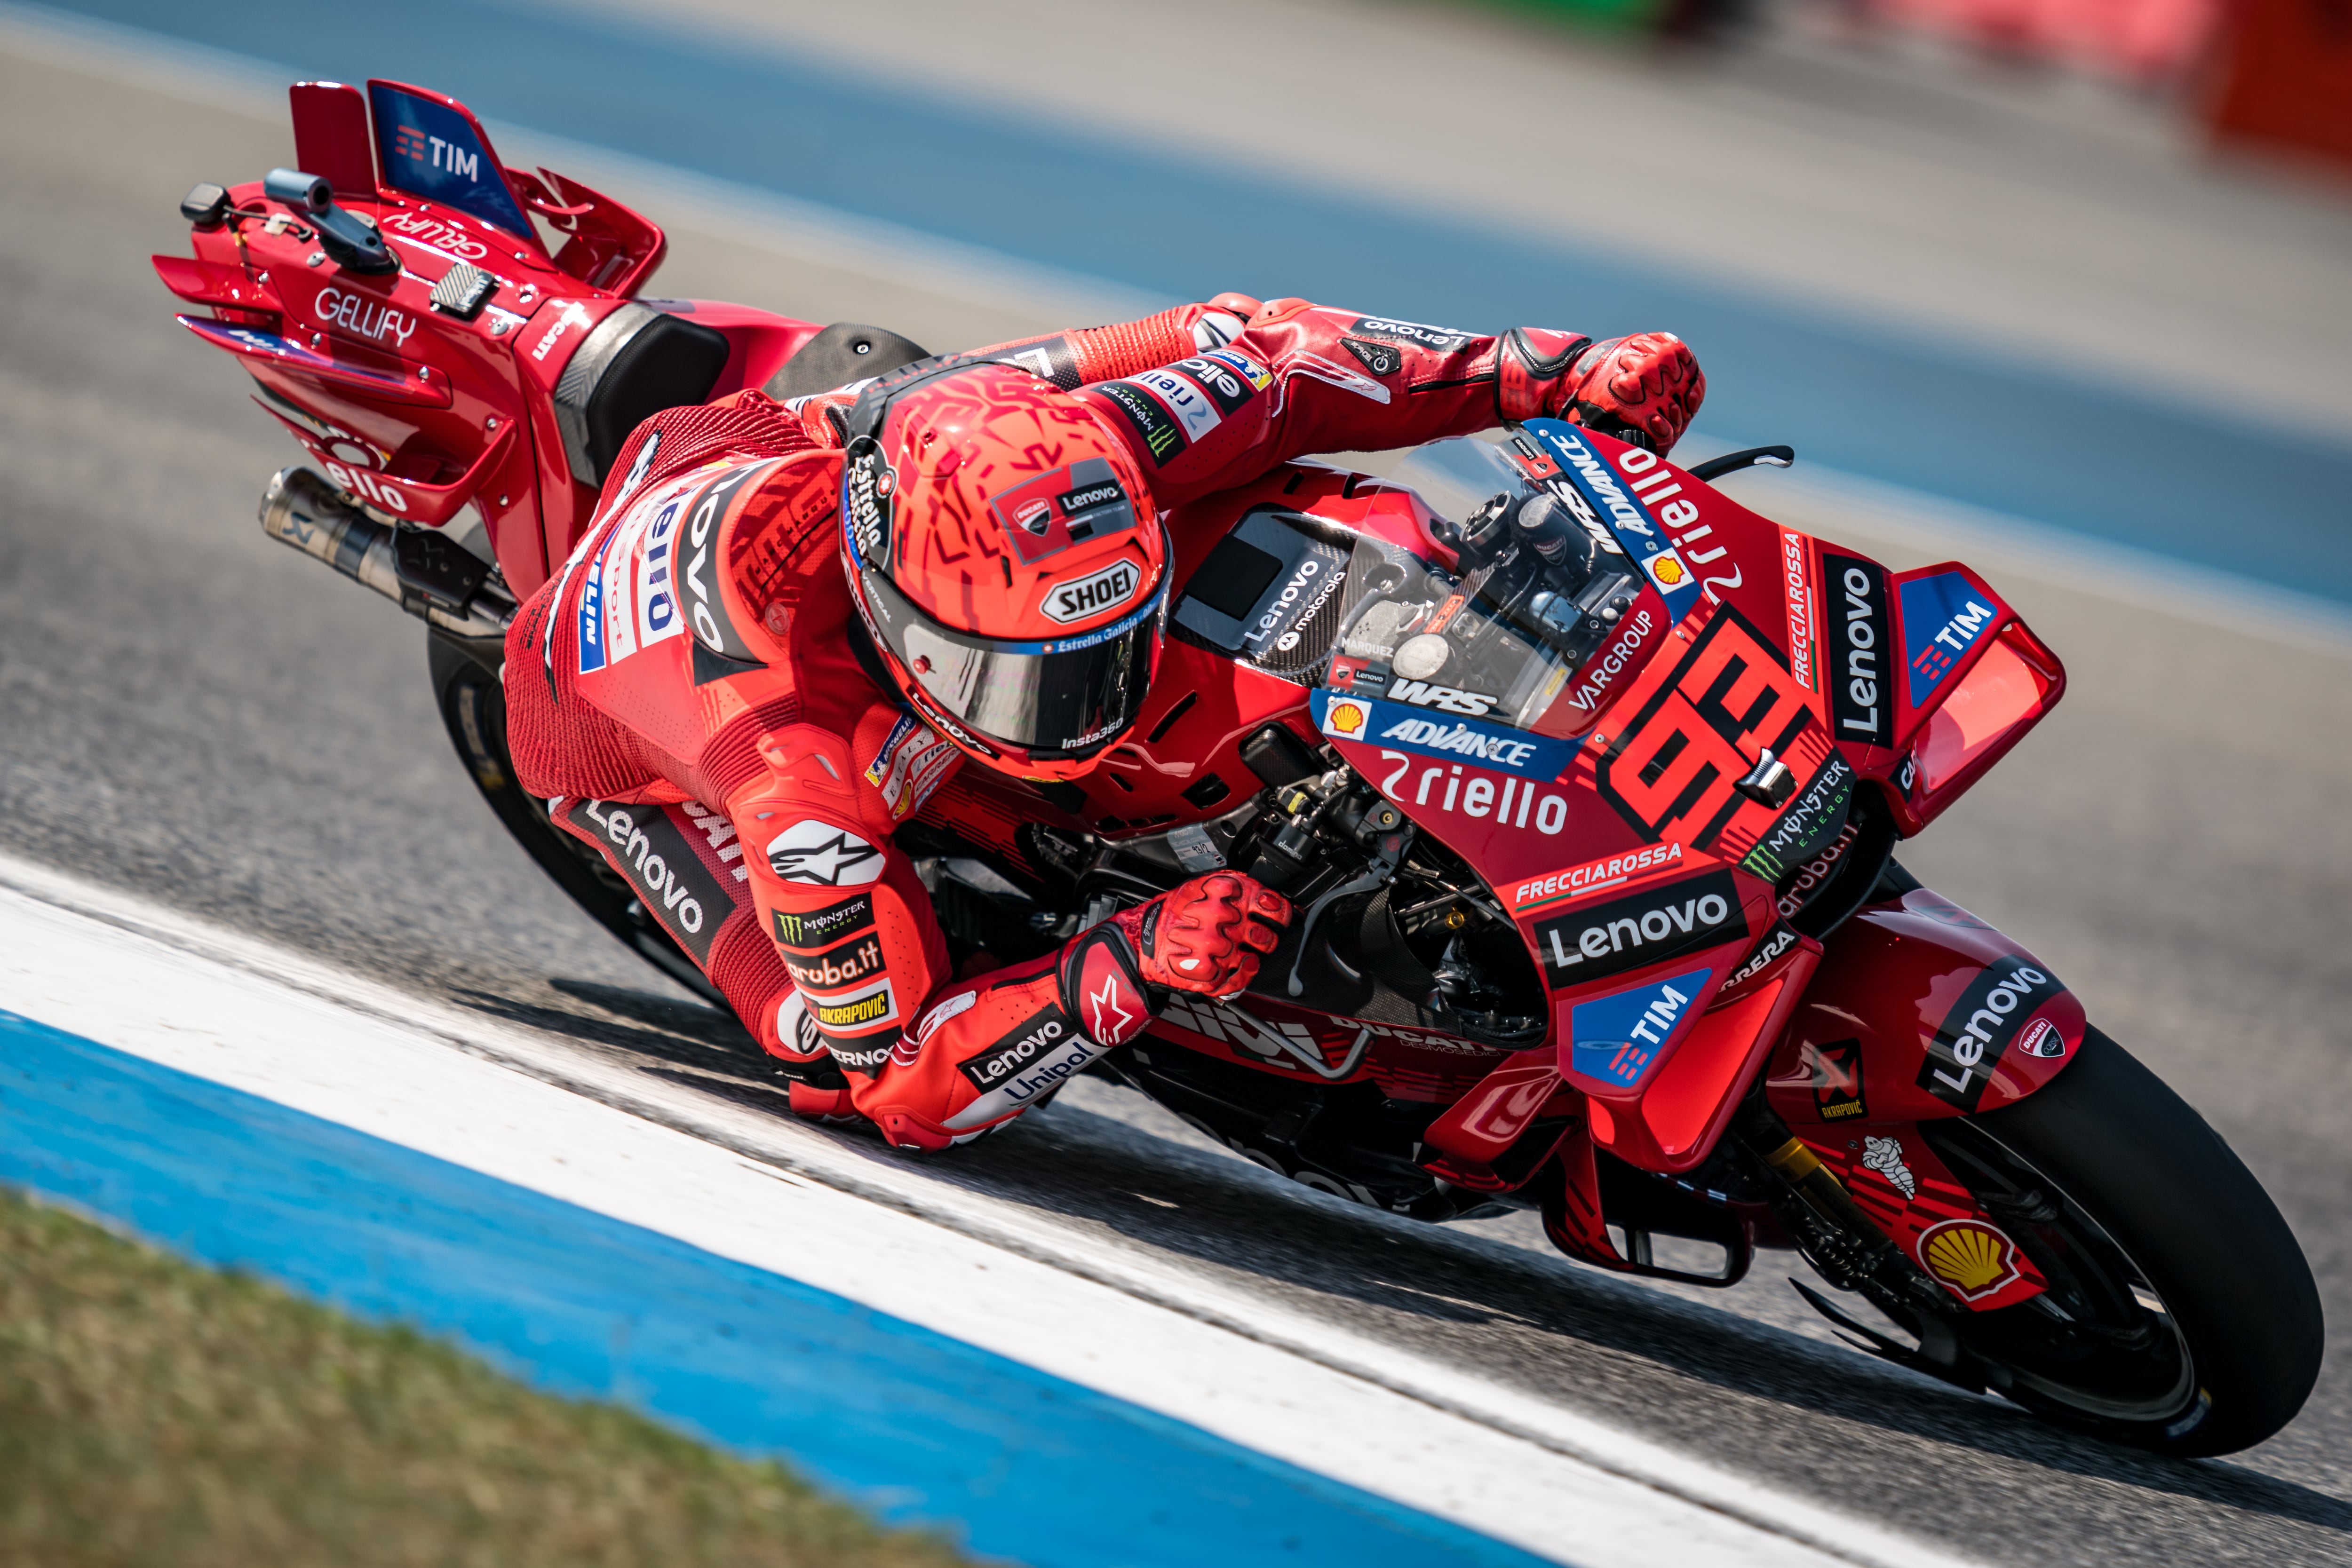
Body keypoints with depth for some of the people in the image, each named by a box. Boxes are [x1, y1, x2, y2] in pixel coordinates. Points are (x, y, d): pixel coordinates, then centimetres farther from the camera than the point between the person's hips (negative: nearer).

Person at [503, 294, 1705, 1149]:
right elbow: (900, 1078, -38)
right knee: (841, 1067, -23)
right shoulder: (795, 797, -48)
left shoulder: (1034, 451, -39)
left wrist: (1555, 369, -29)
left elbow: (1256, 351, -22)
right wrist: (1125, 973, -52)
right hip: (641, 745, -5)